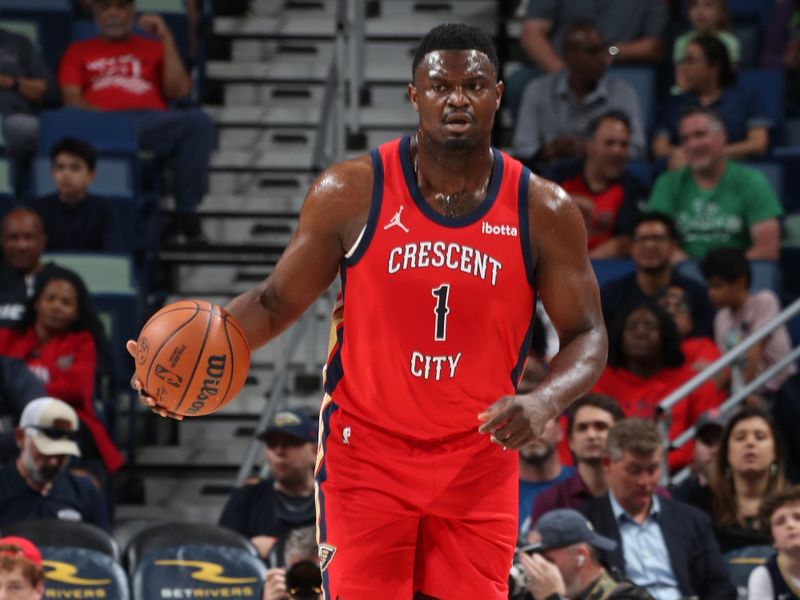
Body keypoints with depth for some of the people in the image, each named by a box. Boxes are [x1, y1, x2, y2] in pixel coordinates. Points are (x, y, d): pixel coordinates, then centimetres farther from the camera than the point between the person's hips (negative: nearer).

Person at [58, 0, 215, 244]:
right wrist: (99, 114, -10)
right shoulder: (78, 51, 28)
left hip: (151, 120, 2)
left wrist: (166, 39, 10)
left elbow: (179, 91, 13)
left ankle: (186, 214, -28)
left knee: (199, 121, -32)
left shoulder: (153, 48, 29)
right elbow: (71, 98, 11)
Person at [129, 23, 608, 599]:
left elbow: (587, 336, 0)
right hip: (366, 456, -1)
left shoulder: (544, 210, -5)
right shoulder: (353, 192, -7)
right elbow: (277, 302, 2)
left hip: (479, 461, 1)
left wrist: (544, 402, -21)